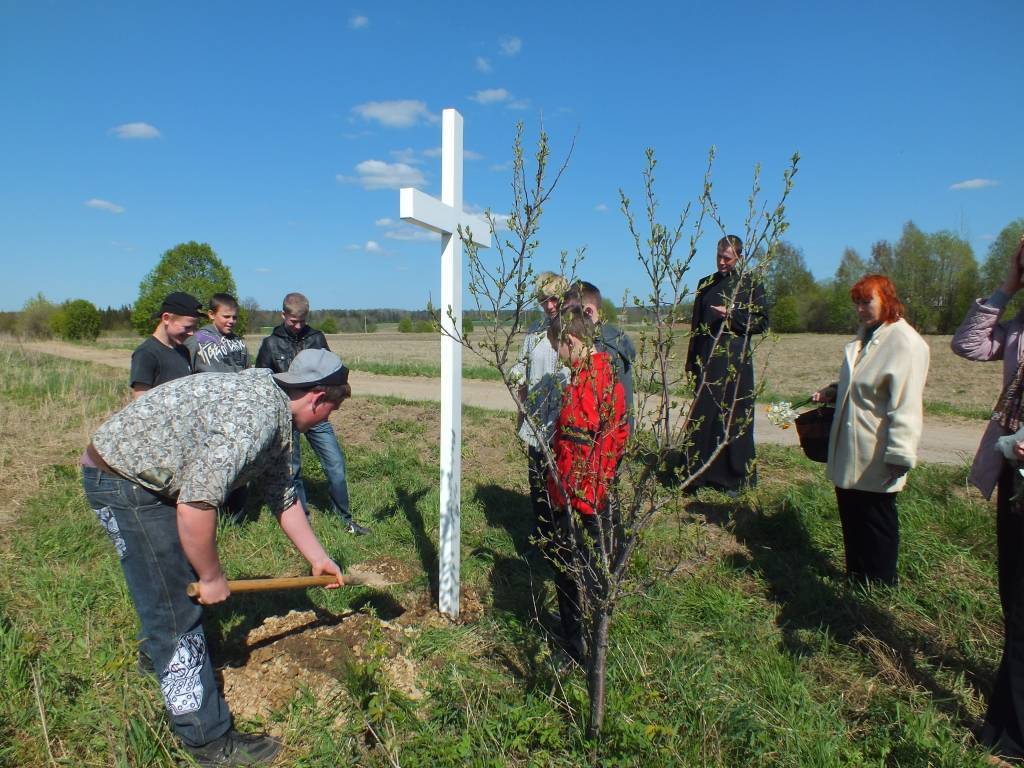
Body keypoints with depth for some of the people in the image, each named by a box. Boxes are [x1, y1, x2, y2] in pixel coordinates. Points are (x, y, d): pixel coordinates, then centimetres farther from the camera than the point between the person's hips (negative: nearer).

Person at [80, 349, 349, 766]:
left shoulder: (274, 409, 3)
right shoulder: (256, 418, -30)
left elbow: (283, 496, 12)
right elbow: (196, 505, -32)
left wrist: (318, 557, 17)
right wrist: (212, 576, -16)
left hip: (150, 472, 10)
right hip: (122, 481, -10)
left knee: (181, 579, 29)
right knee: (174, 610, -3)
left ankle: (162, 655, 58)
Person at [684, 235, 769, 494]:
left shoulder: (751, 285, 3)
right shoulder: (705, 284, 13)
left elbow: (762, 322, 0)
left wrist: (732, 315, -15)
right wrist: (691, 362, 11)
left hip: (736, 362, -3)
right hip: (707, 361, 3)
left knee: (735, 416, -1)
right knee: (702, 416, 2)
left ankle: (735, 477, 9)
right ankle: (700, 473, 11)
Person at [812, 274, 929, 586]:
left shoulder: (905, 342, -17)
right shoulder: (864, 336, 11)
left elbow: (906, 406, -22)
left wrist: (899, 455, -23)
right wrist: (833, 391, 9)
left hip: (875, 458, -8)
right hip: (849, 452, 9)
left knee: (876, 520, 7)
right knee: (851, 516, 17)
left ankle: (879, 585, 25)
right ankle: (855, 577, 32)